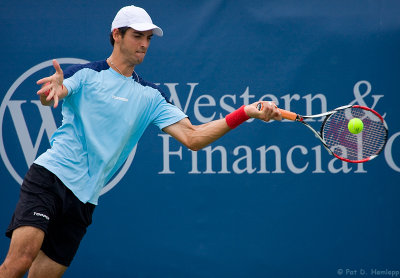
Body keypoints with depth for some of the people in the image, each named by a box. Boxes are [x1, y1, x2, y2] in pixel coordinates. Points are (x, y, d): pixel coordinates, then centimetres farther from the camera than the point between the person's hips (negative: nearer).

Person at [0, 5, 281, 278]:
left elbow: (192, 137, 4)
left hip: (83, 200, 4)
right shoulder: (86, 74, 2)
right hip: (51, 175, -4)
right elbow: (51, 96, -18)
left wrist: (246, 112, -7)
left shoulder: (149, 96, 13)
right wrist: (53, 90, -44)